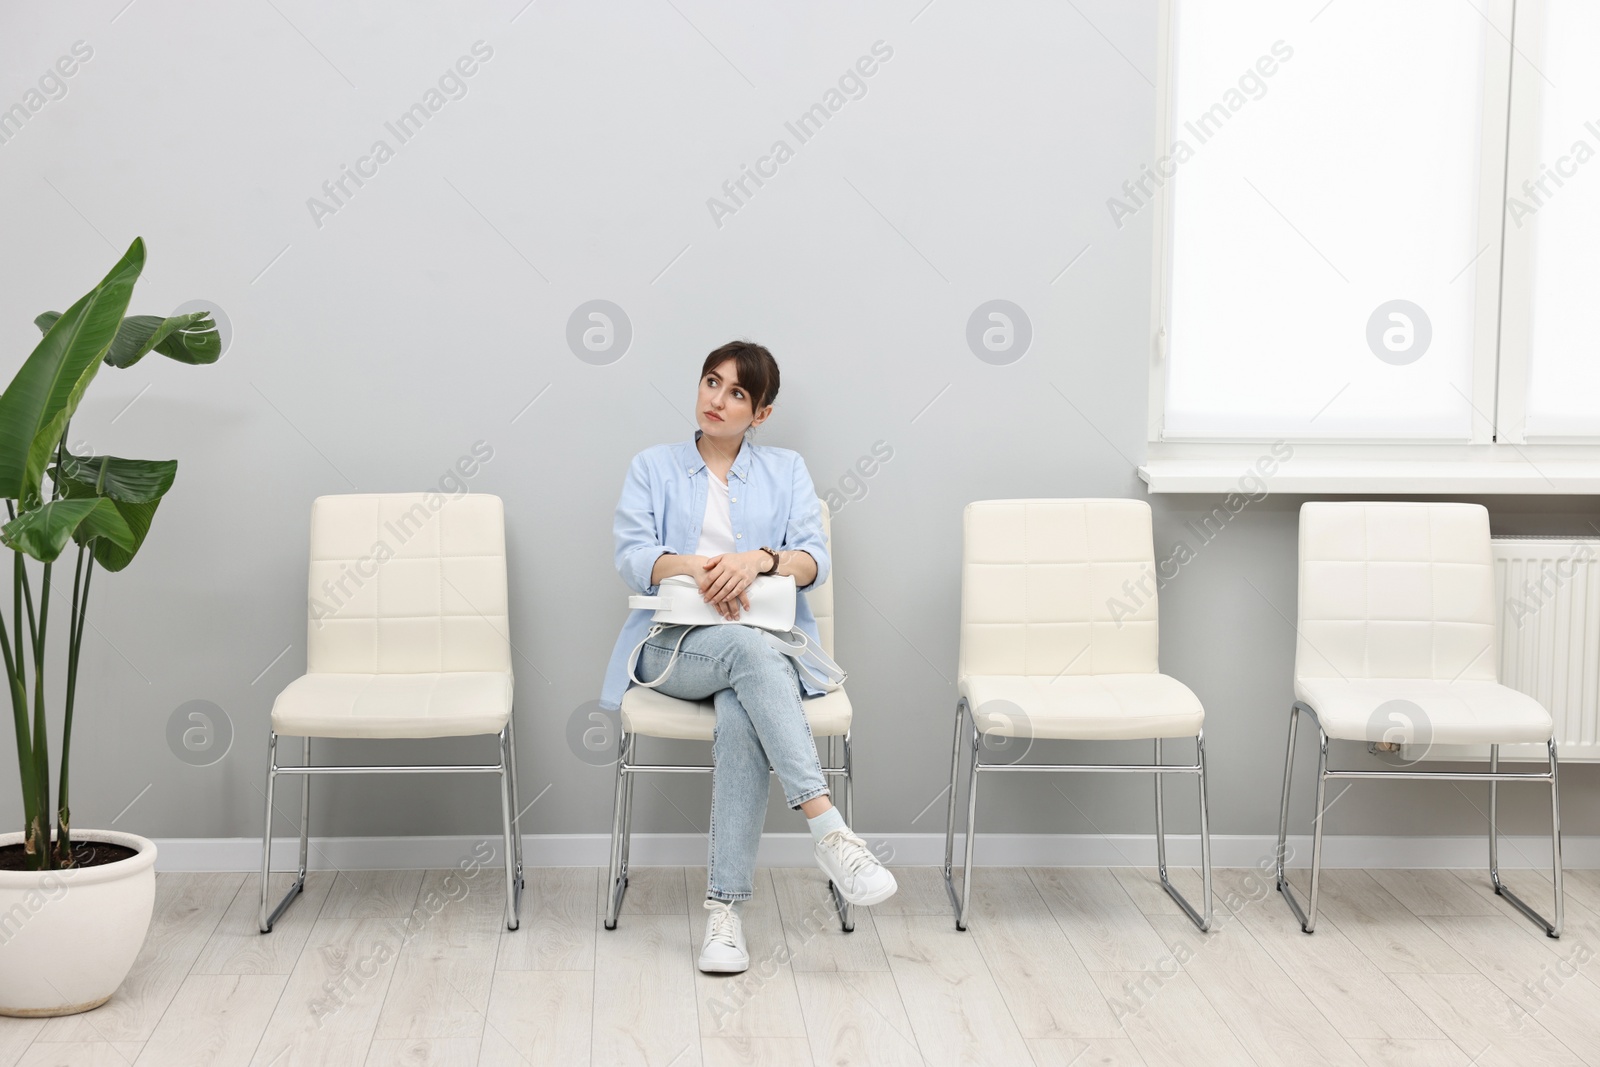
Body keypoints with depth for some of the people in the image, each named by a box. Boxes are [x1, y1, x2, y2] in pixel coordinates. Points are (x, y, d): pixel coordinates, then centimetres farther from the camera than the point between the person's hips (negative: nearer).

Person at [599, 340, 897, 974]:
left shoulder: (786, 471, 18)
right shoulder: (652, 468, 18)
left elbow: (816, 560, 3)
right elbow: (632, 557, 2)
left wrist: (760, 559, -18)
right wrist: (694, 566, -18)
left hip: (767, 642, 1)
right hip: (676, 644, 0)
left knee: (740, 716, -36)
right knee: (749, 650, -37)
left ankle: (725, 908, -39)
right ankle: (829, 830, -47)